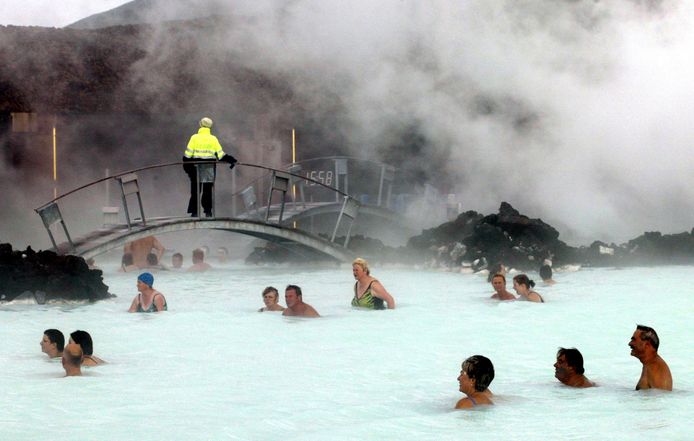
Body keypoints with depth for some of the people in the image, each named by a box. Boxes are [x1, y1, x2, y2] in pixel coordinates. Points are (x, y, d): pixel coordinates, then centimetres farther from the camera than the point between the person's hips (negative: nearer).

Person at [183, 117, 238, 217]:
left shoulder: (194, 137, -1)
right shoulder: (213, 139, 4)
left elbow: (188, 153, -4)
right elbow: (220, 154, 3)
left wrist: (186, 165, 1)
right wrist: (231, 160, 9)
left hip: (196, 167, -1)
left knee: (195, 189, 5)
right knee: (208, 190, 9)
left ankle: (194, 211, 1)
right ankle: (208, 211, 6)